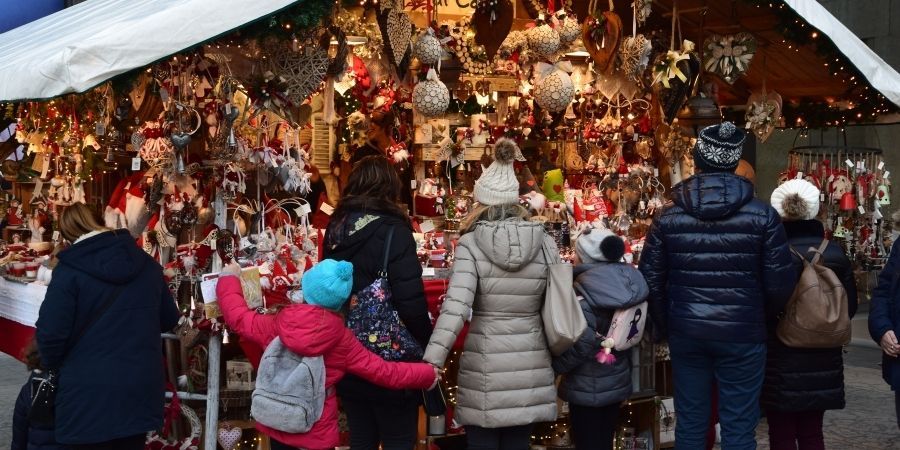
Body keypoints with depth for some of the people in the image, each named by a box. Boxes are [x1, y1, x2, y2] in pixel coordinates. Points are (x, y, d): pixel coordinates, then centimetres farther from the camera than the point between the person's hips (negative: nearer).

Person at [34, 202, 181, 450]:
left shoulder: (70, 269, -11)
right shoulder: (147, 263, 5)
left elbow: (51, 333, -13)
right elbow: (169, 320, 16)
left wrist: (53, 366, 7)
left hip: (89, 395, -4)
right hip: (140, 391, 5)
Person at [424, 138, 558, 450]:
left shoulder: (471, 244, -9)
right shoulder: (543, 242, 1)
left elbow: (456, 307, -18)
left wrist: (432, 361, -19)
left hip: (485, 365, -3)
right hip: (530, 364, 3)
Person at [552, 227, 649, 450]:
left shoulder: (582, 291, -21)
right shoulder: (629, 285, 2)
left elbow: (582, 343, -26)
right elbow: (632, 334, 10)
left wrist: (554, 367, -13)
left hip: (587, 388, -7)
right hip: (617, 382, 7)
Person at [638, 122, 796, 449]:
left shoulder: (669, 217, -1)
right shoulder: (763, 215, -6)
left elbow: (651, 281, 1)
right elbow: (780, 283, -6)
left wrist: (664, 326, 17)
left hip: (686, 333, 2)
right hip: (742, 335, -2)